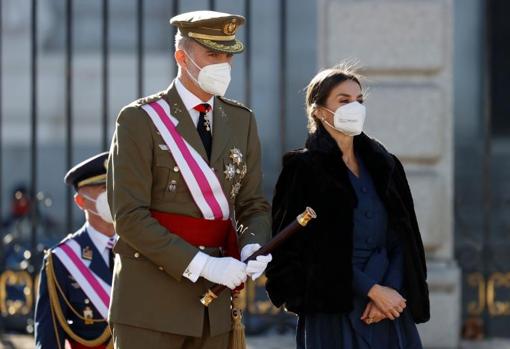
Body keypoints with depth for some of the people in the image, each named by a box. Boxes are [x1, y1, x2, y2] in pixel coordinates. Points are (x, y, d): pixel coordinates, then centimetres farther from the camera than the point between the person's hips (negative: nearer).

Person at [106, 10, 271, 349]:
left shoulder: (241, 120, 11)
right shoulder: (140, 120, -7)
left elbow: (254, 203, 13)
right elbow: (130, 217, -13)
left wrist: (253, 248, -11)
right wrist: (202, 264, -20)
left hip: (214, 303, 5)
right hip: (152, 302, -5)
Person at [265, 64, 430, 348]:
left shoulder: (385, 165, 13)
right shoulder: (304, 168, -2)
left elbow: (402, 238, 9)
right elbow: (320, 247, -8)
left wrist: (392, 290, -8)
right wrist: (373, 290, -13)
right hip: (335, 311, -4)